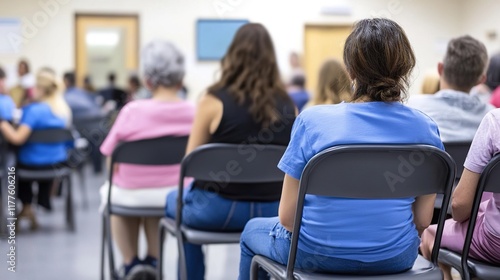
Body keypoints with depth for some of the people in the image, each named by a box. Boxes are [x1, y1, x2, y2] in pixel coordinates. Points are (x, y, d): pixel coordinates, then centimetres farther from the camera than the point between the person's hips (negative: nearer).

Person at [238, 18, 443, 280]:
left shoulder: (311, 121, -15)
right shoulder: (425, 128, -8)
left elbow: (287, 217, -12)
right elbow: (422, 220, -2)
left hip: (319, 255, -3)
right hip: (396, 259, 3)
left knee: (253, 229, 31)